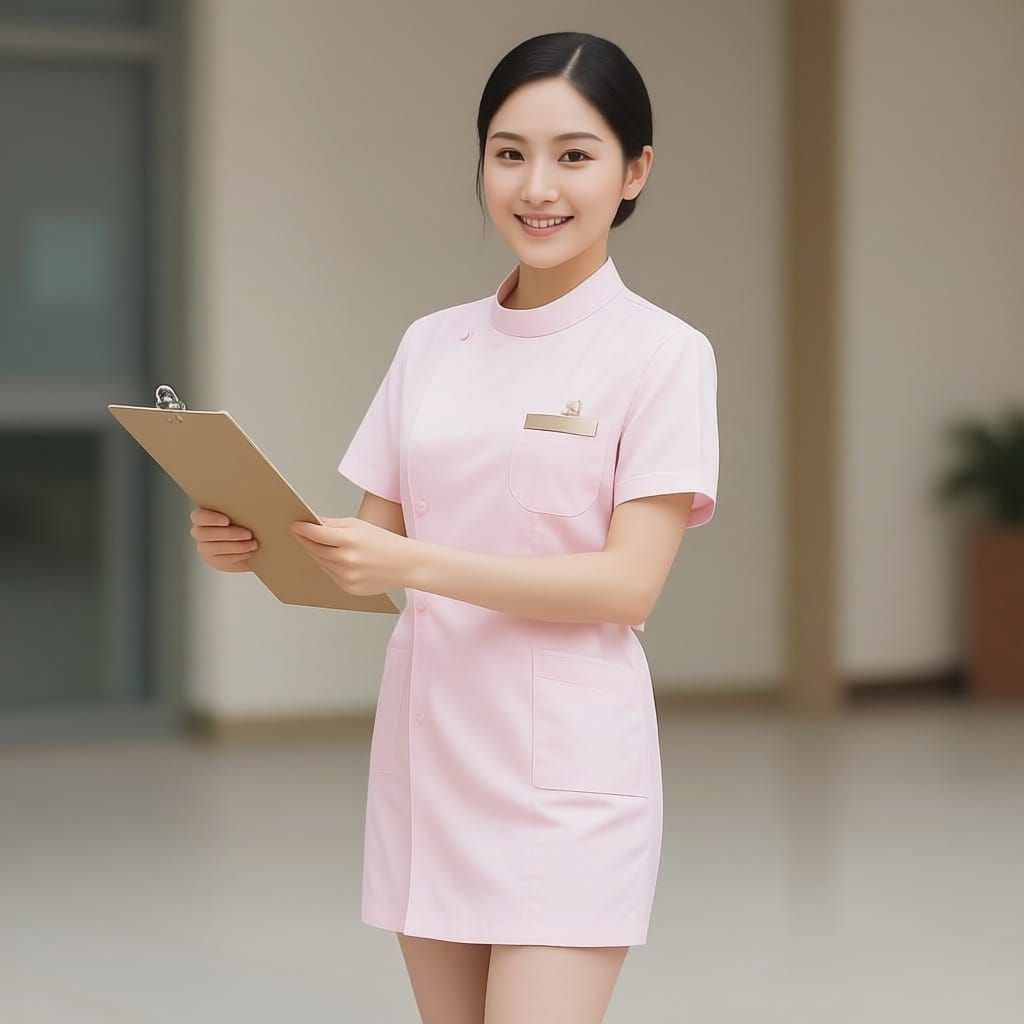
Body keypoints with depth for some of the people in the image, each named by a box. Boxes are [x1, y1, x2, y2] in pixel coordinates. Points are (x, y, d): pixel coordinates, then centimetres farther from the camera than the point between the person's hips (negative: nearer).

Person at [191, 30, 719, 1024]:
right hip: (425, 749, 5)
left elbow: (629, 584, -13)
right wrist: (254, 546, -9)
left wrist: (414, 564, -23)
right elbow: (374, 545, 12)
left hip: (564, 765, -5)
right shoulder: (431, 346, 11)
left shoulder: (662, 354, -5)